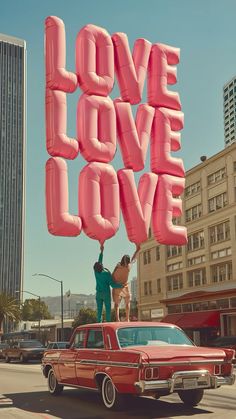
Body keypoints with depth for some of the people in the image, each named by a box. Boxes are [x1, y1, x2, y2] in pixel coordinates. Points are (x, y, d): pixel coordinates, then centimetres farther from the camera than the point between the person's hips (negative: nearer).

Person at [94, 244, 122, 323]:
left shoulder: (96, 271, -4)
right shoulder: (107, 273, -17)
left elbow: (99, 260, 12)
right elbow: (113, 285, -18)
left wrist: (101, 251, 18)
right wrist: (122, 286, -9)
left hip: (98, 293, 5)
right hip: (106, 293, -5)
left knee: (99, 309, 5)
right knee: (108, 309, -1)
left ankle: (99, 323, 0)